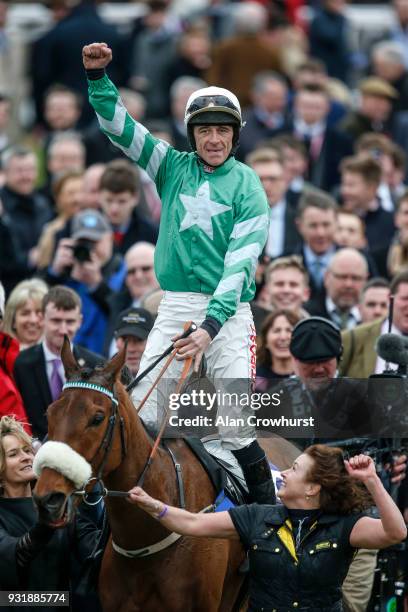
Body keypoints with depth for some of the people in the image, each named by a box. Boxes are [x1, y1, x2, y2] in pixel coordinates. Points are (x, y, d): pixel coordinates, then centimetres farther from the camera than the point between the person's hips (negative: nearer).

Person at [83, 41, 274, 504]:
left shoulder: (247, 187, -3)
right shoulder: (174, 168, 9)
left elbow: (240, 264, -12)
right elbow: (119, 126, 7)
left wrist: (211, 326, -23)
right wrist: (97, 76, -10)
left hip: (228, 310, -4)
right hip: (176, 305, 4)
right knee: (141, 411, -7)